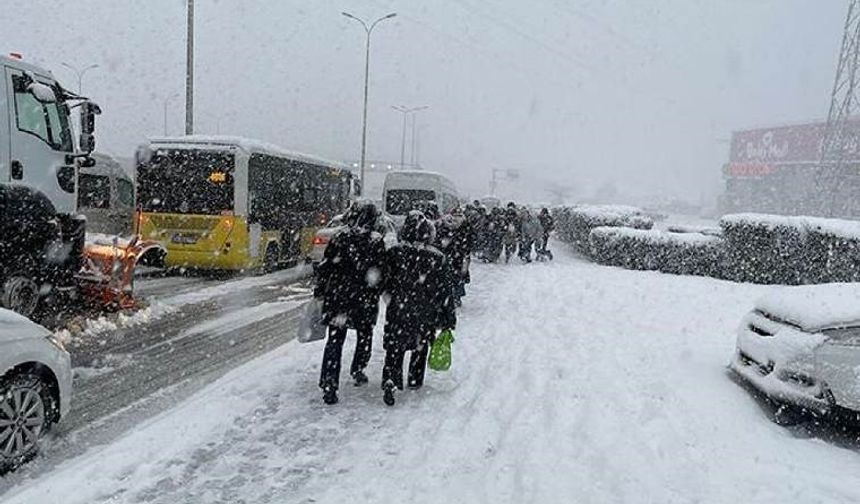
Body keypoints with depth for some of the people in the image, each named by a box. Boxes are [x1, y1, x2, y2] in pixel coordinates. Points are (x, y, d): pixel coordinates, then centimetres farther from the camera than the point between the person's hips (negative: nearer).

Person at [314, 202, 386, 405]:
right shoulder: (376, 241, -9)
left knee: (334, 340, 6)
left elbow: (324, 267, 2)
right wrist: (374, 297, 3)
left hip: (336, 297, 2)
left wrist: (319, 293, 11)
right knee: (365, 336, 21)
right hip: (364, 300, -1)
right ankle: (357, 371, 35)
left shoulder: (339, 238, -1)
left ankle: (329, 384, 1)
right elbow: (379, 274, -10)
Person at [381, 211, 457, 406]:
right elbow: (446, 292, -6)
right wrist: (449, 318, 2)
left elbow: (385, 282, 0)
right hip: (426, 314, 1)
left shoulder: (394, 253, -10)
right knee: (421, 346, 21)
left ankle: (390, 380, -10)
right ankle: (415, 380, 33)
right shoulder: (438, 259, -11)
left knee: (395, 348, 8)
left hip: (398, 311, 0)